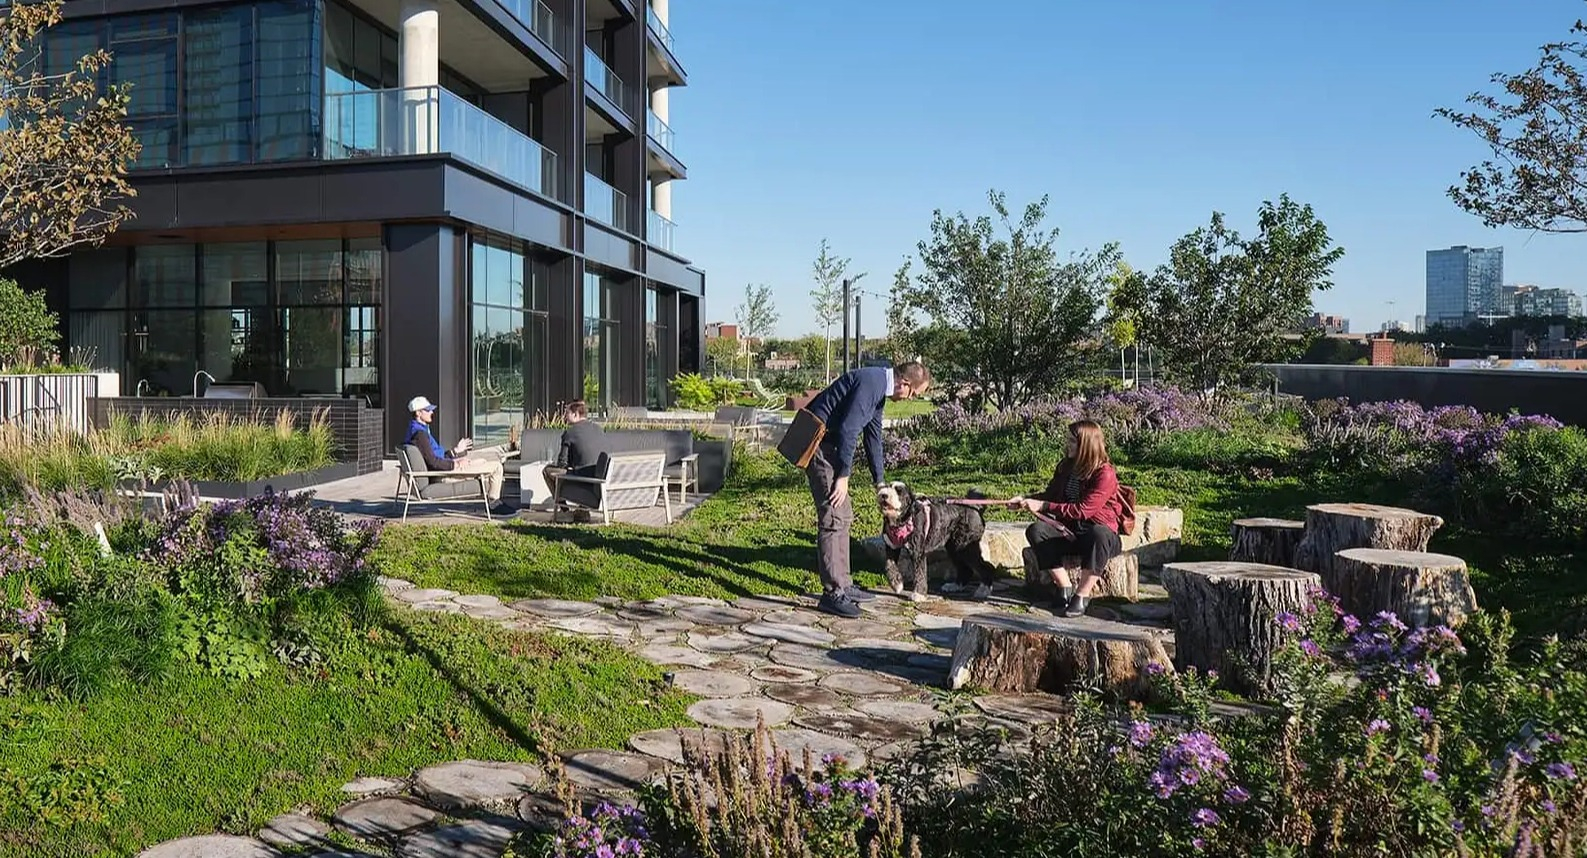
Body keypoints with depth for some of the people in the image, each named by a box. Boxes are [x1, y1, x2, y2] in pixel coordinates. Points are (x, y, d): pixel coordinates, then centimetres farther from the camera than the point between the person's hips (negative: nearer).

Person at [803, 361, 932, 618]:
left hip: (827, 441, 11)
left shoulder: (879, 387, 14)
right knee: (834, 517, -12)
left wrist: (880, 481, 29)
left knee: (843, 517, 14)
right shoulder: (871, 382, -18)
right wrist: (843, 476, -18)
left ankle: (842, 585, 21)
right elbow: (848, 429, -23)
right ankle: (832, 593, -9)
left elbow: (873, 436, 24)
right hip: (818, 441, -11)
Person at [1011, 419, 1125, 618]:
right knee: (1036, 531, -20)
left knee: (1099, 533, -41)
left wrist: (1043, 506, -23)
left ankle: (1081, 596, -31)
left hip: (1102, 534, -6)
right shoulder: (1066, 468, 5)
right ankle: (1065, 587, -16)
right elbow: (1050, 495, 18)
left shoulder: (1105, 474, -16)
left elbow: (1083, 510, -23)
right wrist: (1025, 500, 0)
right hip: (1071, 533, 6)